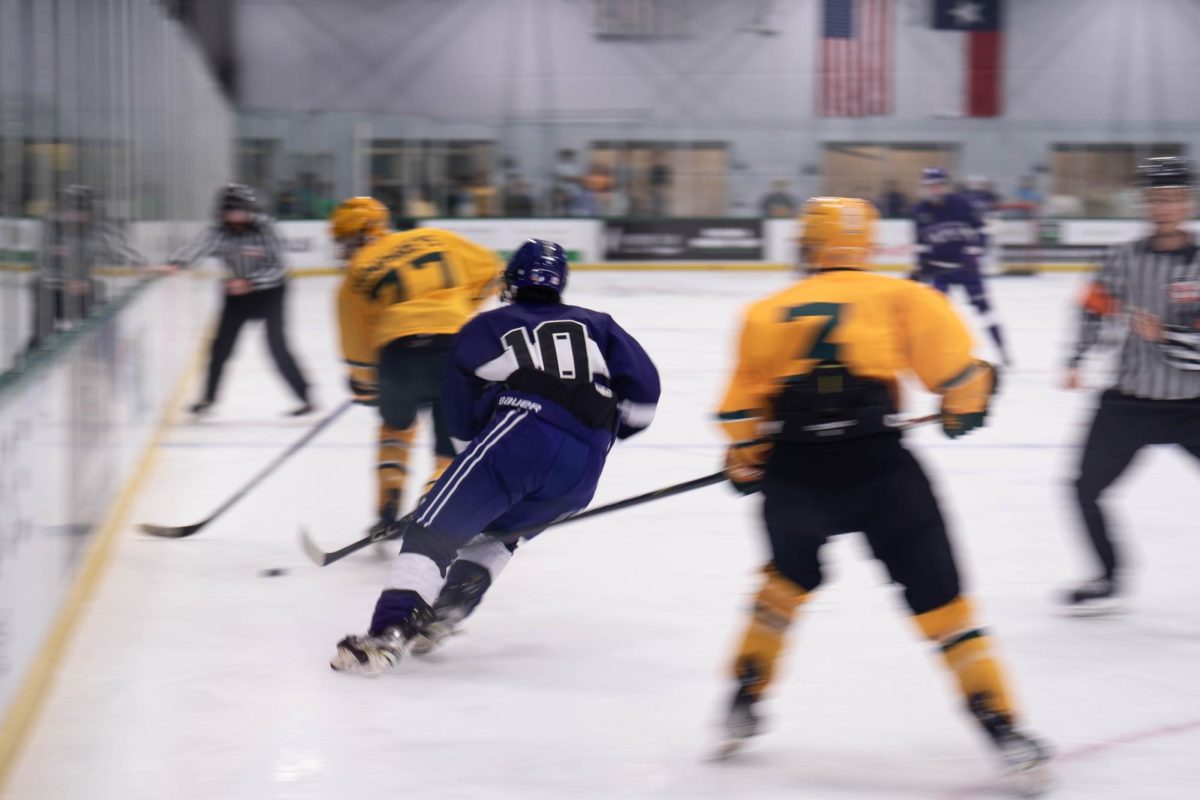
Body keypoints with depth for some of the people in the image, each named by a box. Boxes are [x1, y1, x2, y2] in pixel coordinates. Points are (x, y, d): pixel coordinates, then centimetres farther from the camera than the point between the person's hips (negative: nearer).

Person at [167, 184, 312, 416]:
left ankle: (304, 397, -5)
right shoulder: (218, 233, -17)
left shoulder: (264, 228, -21)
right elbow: (197, 247, -37)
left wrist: (249, 282, -32)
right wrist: (176, 264, -56)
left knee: (276, 345, -13)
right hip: (237, 292, 3)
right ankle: (209, 395, 26)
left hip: (269, 290, -3)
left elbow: (276, 268, -20)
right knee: (222, 344, 4)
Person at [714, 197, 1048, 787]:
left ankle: (745, 700, 32)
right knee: (938, 599, 3)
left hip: (793, 471, 3)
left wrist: (744, 465, 27)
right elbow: (952, 360, 1)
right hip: (879, 466, -2)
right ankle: (1002, 727, -1)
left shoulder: (768, 313, 15)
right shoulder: (899, 297, 9)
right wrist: (964, 407, 20)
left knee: (791, 577, 30)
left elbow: (742, 407, 13)